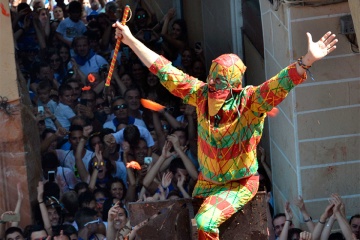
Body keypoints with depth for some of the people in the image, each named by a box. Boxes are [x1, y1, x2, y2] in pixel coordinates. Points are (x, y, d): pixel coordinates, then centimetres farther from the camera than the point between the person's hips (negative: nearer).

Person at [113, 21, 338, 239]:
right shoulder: (202, 95, -12)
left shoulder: (250, 102, -23)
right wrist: (131, 41, -5)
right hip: (206, 182, 6)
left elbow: (282, 83, -38)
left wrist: (308, 60, -54)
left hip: (240, 184, -6)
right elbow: (166, 72, -6)